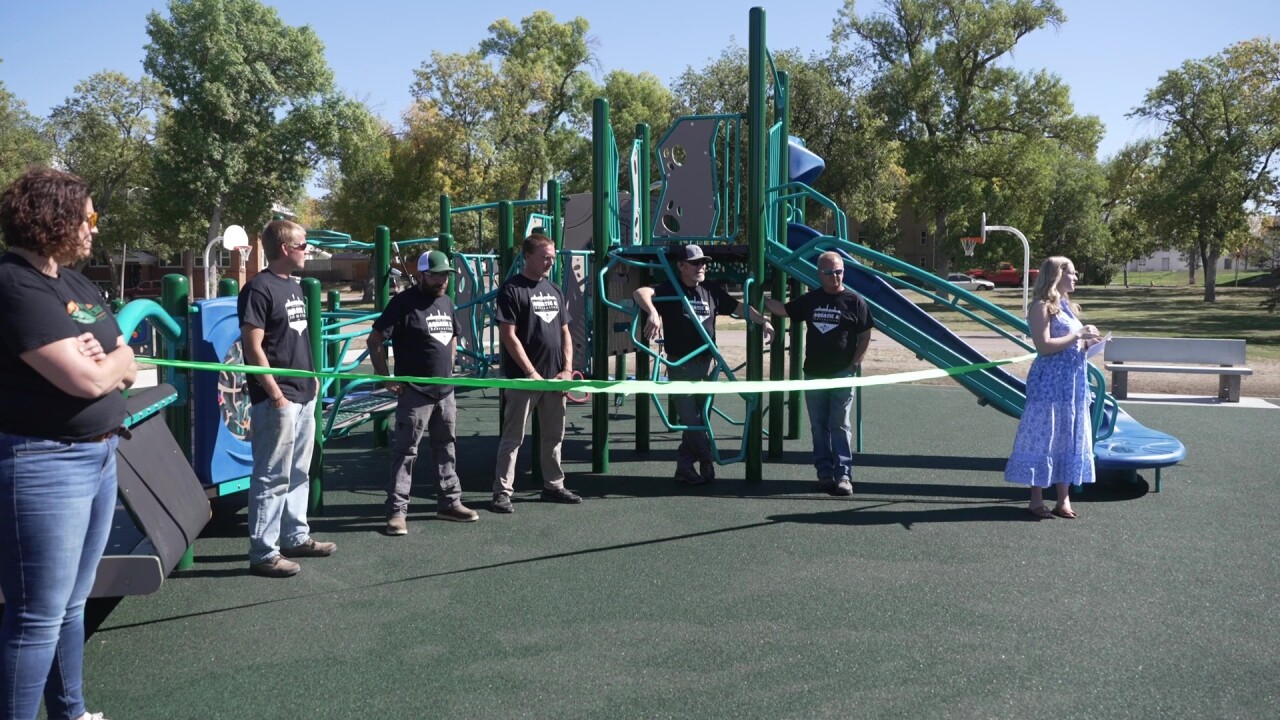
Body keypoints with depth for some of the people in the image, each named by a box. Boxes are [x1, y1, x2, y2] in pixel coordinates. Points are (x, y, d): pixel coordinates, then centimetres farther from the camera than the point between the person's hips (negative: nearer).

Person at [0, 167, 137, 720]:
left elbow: (127, 368, 13)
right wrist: (113, 361, -1)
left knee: (72, 603, 19)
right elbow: (87, 381, -23)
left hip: (99, 457, 9)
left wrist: (100, 359, -9)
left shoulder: (76, 283, 13)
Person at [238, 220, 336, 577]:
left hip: (304, 396, 9)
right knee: (272, 477, -4)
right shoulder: (259, 288, -13)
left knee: (299, 473, 17)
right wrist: (275, 393, -18)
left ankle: (296, 536, 29)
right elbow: (253, 347, -17)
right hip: (277, 400, -9)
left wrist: (311, 374, 15)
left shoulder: (294, 286, 15)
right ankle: (263, 553, 3)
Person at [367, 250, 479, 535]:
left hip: (445, 391, 7)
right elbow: (374, 340, -12)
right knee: (405, 452, -3)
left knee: (445, 449, 15)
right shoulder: (403, 303, -11)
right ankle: (396, 511, 1)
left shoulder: (446, 302, 11)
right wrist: (386, 378, -14)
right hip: (415, 393, -7)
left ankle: (450, 502, 25)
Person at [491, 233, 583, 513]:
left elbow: (565, 333, 17)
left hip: (554, 378, 7)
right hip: (523, 379, -7)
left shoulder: (554, 291, 15)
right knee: (513, 437, -2)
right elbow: (509, 336, -12)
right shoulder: (511, 290, -7)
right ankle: (502, 492, 4)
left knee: (554, 436, 14)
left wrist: (567, 369, 3)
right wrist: (532, 373, -15)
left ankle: (553, 485, 26)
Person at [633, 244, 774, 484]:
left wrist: (763, 321, 6)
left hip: (707, 363, 6)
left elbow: (739, 307, 19)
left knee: (700, 417, 8)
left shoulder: (711, 290, 10)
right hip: (681, 364, -5)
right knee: (690, 419, -4)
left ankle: (685, 468, 17)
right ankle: (707, 461, 10)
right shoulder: (670, 291, -7)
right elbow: (640, 293, -23)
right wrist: (653, 313, -42)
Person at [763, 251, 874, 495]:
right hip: (813, 373, 4)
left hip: (842, 374, -4)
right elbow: (784, 310, 17)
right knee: (819, 426, 7)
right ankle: (824, 473, 15)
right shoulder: (810, 300, 9)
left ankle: (843, 475, -3)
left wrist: (854, 364, -6)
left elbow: (865, 336, 1)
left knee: (839, 425, -5)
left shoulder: (854, 301, -2)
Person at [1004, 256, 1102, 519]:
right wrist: (1077, 335, -16)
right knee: (1043, 437, -3)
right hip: (1050, 381, -9)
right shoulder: (1042, 306, -9)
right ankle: (1036, 500, 4)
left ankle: (1064, 499, 16)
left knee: (1069, 437, 9)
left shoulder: (1068, 307, 17)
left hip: (1074, 382, 9)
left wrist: (1087, 343, 3)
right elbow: (1044, 346, -19)